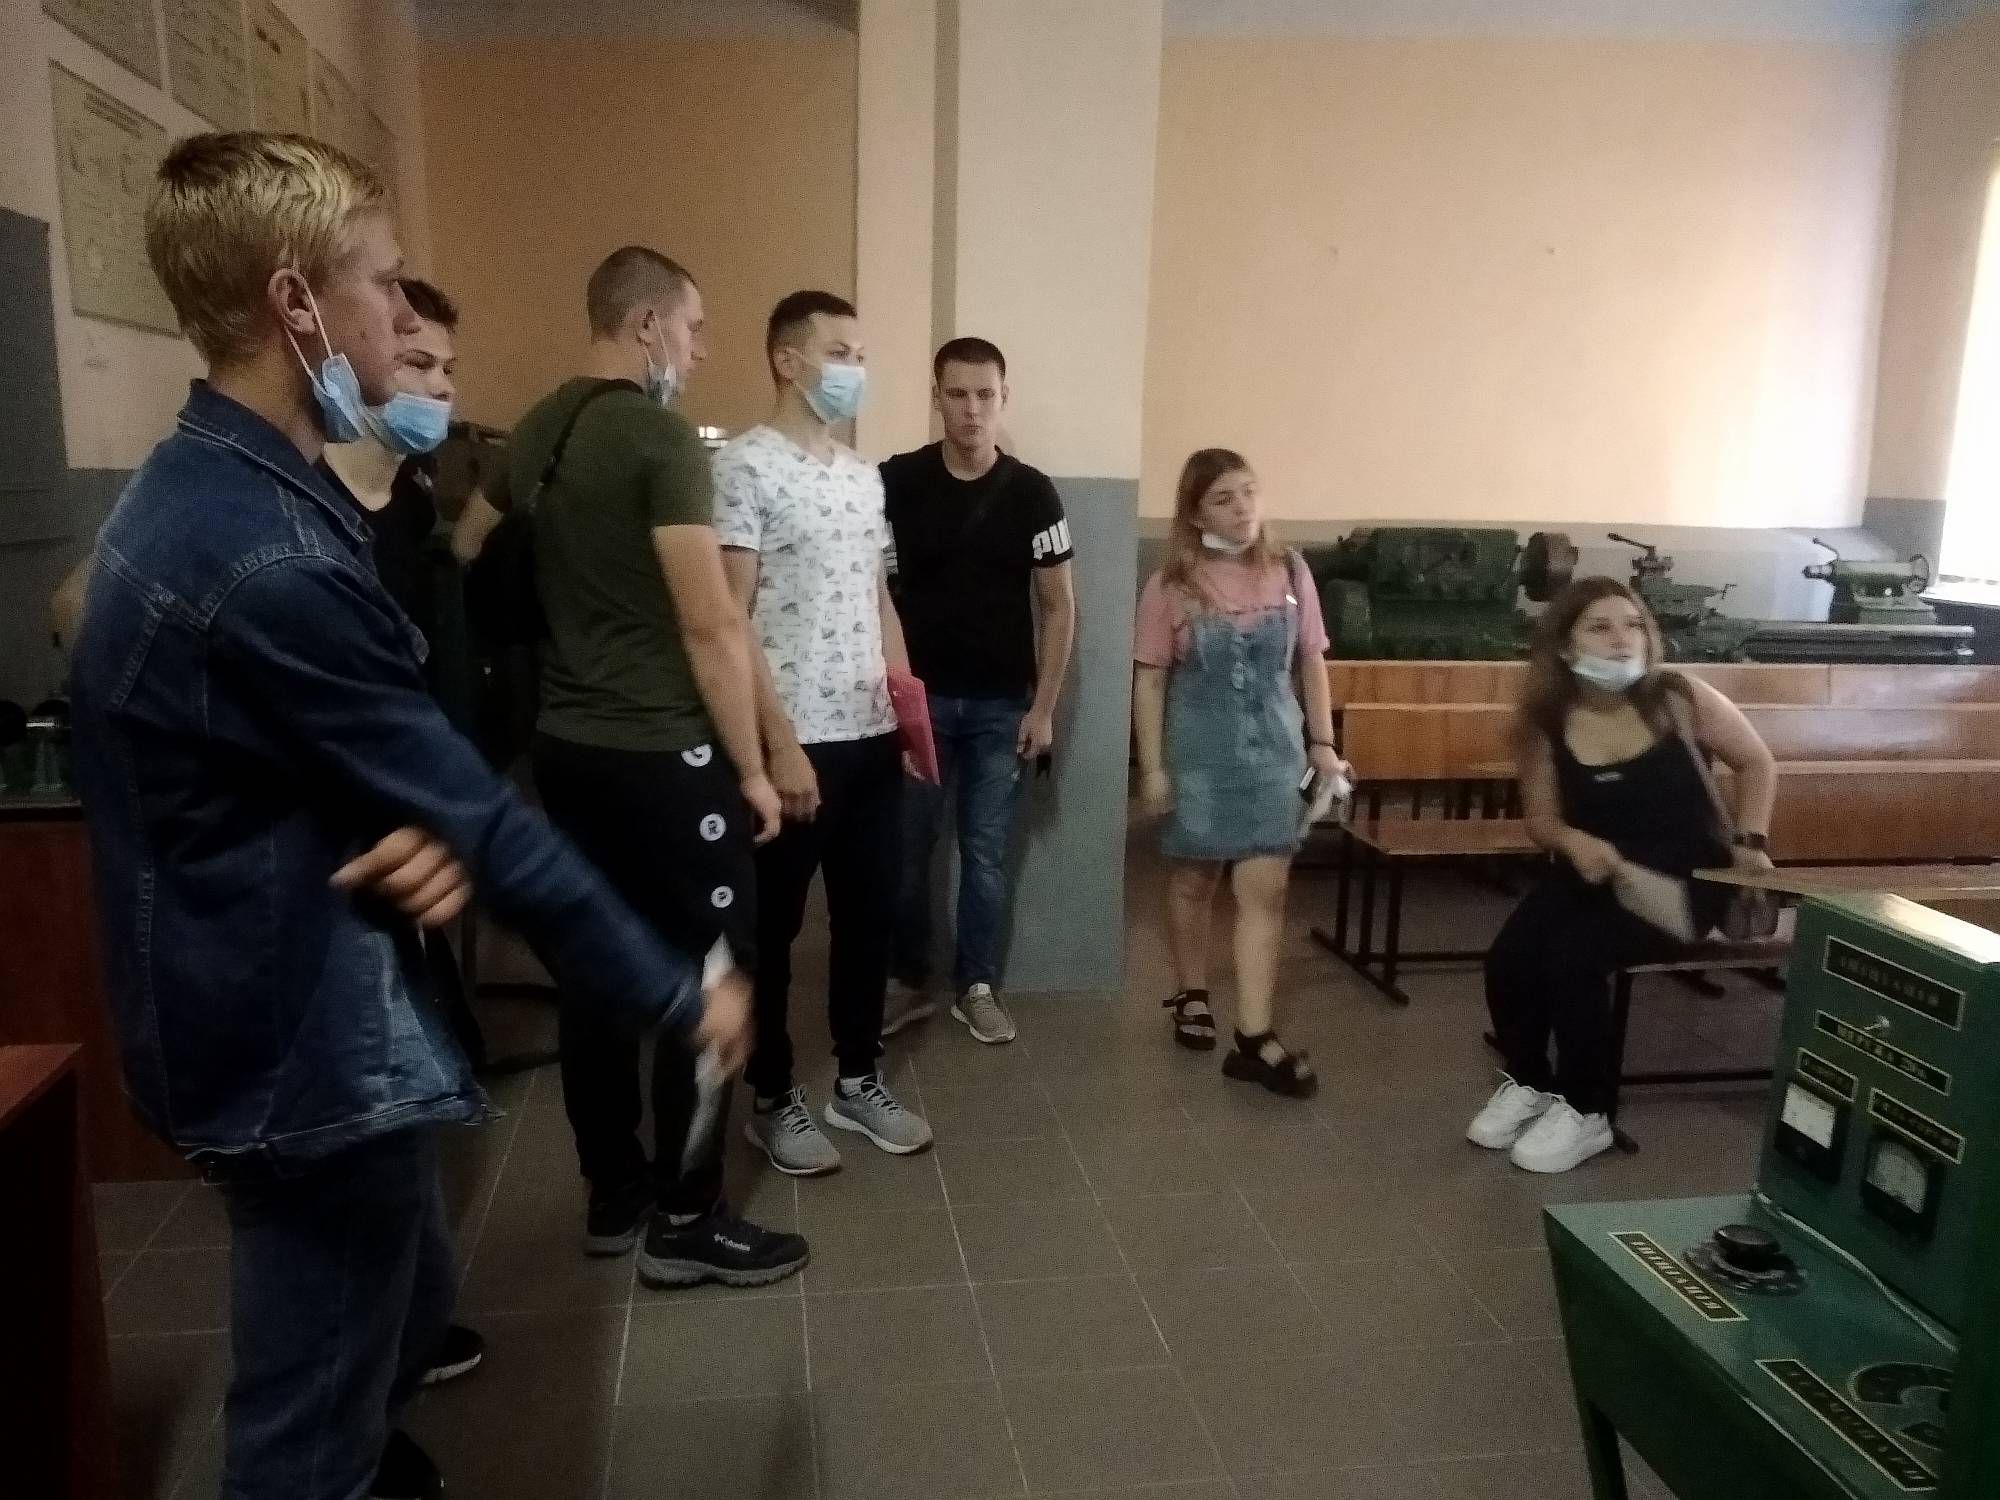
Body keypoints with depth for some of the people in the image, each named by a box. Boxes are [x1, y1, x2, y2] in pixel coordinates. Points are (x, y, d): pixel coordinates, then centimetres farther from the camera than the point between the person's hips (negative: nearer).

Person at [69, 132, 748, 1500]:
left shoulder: (208, 490, 7)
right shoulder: (264, 555, -27)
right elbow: (471, 812, -23)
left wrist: (427, 837, -15)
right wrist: (674, 993, -12)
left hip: (289, 1007, 10)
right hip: (308, 1042, -10)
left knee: (404, 1301, 29)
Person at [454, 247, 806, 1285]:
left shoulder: (536, 430, 10)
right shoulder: (660, 435, -15)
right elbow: (712, 625, -18)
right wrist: (750, 766, -11)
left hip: (565, 746, 9)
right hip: (661, 754, -8)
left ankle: (612, 1194, 27)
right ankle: (685, 1221, 12)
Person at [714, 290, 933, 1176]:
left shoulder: (864, 476, 14)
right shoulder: (746, 466, -10)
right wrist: (779, 744, -18)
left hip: (872, 737, 7)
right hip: (797, 741, -7)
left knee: (870, 913, 14)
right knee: (774, 923, 7)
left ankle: (858, 1080, 30)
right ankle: (773, 1099, 22)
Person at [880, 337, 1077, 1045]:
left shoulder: (1031, 494, -2)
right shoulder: (895, 482, -4)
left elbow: (1057, 604, 2)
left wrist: (1043, 708, -3)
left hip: (1001, 705, 0)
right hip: (917, 696, 0)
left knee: (985, 852, 8)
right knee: (907, 848, 6)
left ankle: (976, 988, 21)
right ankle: (908, 982, 22)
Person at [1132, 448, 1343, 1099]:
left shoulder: (1289, 572, 1)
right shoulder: (1171, 585, -6)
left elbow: (1311, 663, 8)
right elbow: (1149, 681, -4)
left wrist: (1322, 743, 5)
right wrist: (1153, 768, -7)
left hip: (1274, 749, 2)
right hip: (1199, 751, -1)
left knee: (1265, 891, -3)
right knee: (1194, 878, 12)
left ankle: (1254, 1038, 1)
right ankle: (1191, 996, 33)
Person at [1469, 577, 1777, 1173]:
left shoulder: (1679, 700, -11)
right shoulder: (1547, 722, -5)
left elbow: (1757, 763, 4)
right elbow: (1541, 817, 4)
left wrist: (1749, 842, -2)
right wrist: (1573, 841, -17)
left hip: (1682, 876, -3)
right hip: (1592, 871, 4)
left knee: (1572, 954, -27)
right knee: (1507, 958, -19)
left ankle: (1587, 1111, -5)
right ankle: (1528, 1083, 12)